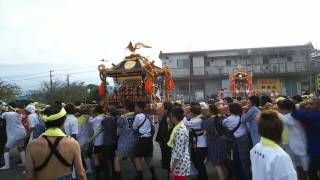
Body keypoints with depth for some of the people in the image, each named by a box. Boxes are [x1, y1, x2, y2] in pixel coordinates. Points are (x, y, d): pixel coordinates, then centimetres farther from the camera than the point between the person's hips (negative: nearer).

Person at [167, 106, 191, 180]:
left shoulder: (180, 130, -22)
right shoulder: (181, 127, 8)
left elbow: (178, 152, -24)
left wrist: (172, 169, -19)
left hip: (180, 164, -9)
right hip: (181, 163, 9)